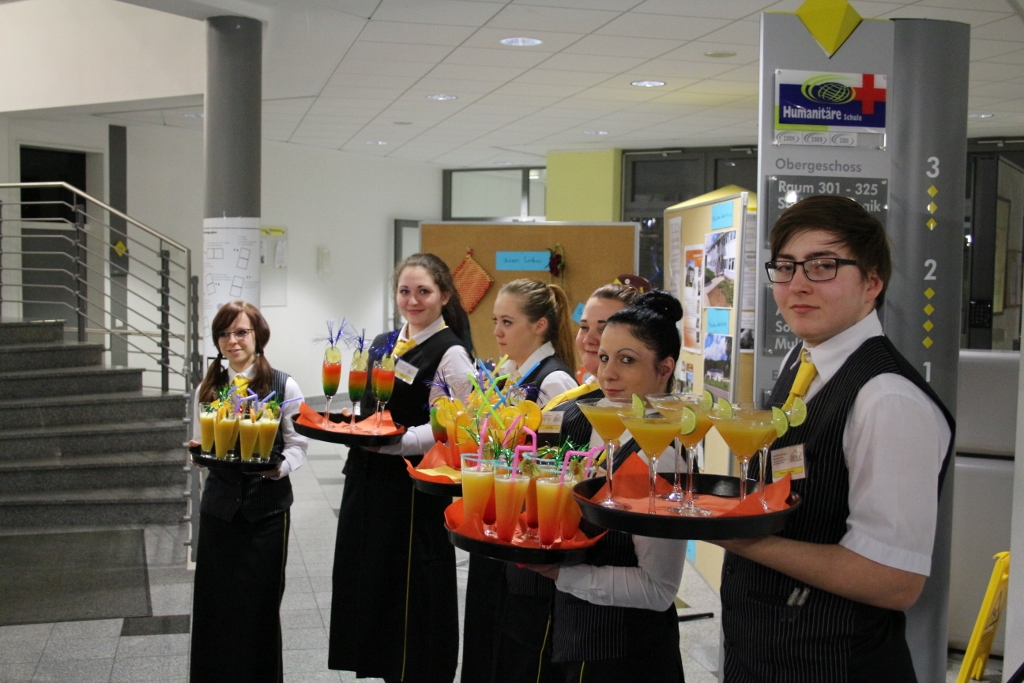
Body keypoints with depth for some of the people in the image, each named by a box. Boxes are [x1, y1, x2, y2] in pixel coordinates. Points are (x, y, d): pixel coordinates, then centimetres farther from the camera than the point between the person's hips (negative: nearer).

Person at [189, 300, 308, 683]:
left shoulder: (283, 387, -5)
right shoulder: (207, 389, 7)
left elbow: (298, 445, -4)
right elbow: (200, 447, 13)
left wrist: (281, 466, -23)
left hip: (268, 506, -3)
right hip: (220, 504, 3)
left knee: (261, 600, 5)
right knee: (214, 599, 5)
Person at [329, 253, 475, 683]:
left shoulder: (450, 354, -10)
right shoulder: (382, 345, 13)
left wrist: (390, 441, -25)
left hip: (415, 487, -7)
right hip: (368, 482, 8)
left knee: (409, 594, 1)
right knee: (368, 582, 13)